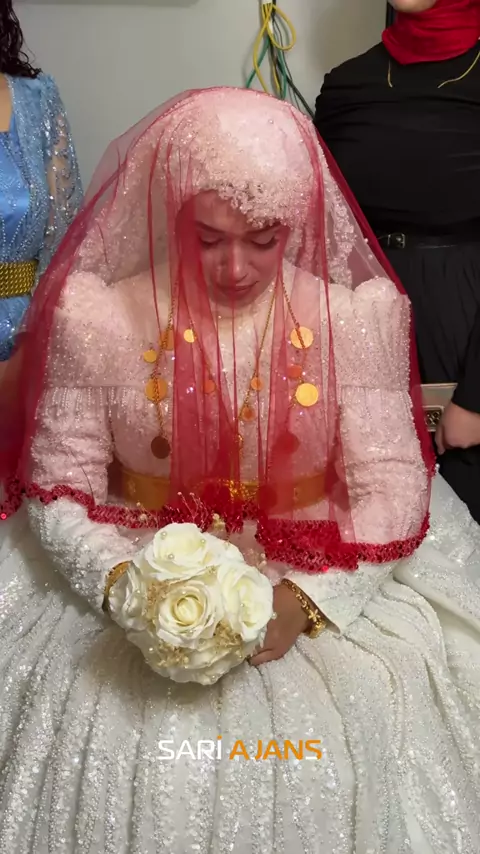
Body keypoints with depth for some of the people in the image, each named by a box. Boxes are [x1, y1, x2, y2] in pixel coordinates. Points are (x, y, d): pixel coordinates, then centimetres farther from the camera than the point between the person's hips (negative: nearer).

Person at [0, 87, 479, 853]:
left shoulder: (352, 318, -5)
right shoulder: (97, 319, -5)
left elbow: (392, 490, -5)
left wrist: (305, 600, -19)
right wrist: (123, 582, -19)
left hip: (323, 589, 1)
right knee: (114, 757, -22)